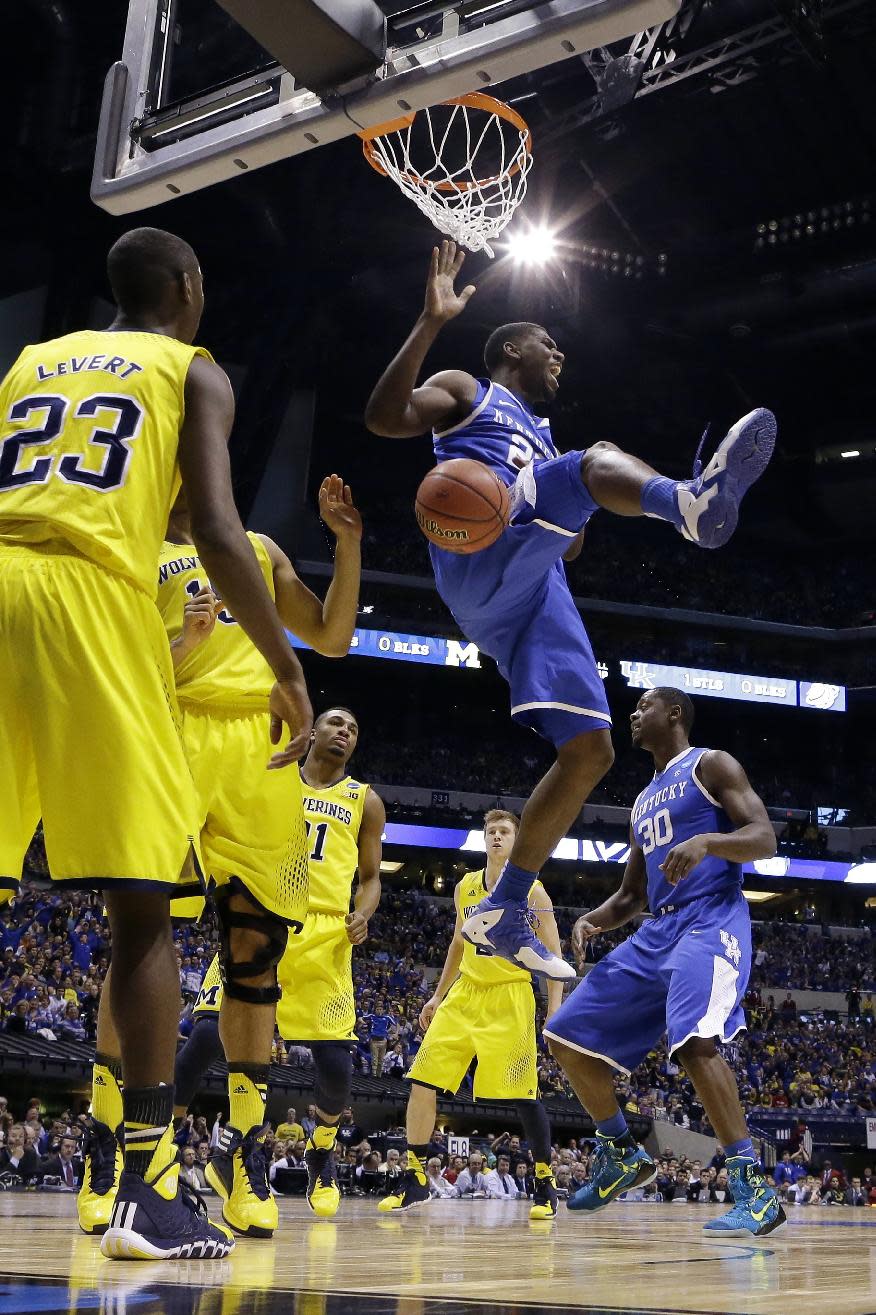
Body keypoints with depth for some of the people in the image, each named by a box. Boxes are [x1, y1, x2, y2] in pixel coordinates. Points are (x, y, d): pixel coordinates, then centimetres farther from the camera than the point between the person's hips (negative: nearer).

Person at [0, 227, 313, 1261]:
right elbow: (216, 531, -1)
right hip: (91, 595, -4)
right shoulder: (192, 370, 14)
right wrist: (288, 670, 4)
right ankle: (146, 1190, -6)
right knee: (141, 906, -1)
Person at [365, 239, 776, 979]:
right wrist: (431, 324, -8)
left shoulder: (541, 438, 41)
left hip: (533, 590, 7)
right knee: (598, 459, -30)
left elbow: (568, 547, 36)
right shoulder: (465, 391, 21)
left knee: (591, 752, -4)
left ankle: (504, 912, 2)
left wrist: (579, 525, 13)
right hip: (482, 548, -7)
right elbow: (384, 417, 0)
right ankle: (692, 500, -67)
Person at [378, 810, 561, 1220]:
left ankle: (545, 1186, 10)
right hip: (464, 995, 5)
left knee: (524, 1094, -7)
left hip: (509, 999, -5)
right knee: (422, 1081, -3)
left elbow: (553, 955, -7)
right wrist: (437, 996, 21)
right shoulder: (465, 887, 9)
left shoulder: (531, 890, -6)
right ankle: (415, 1180, 8)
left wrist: (554, 1010, -16)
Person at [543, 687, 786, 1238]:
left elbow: (764, 838, -10)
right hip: (657, 931, 9)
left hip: (711, 920, -9)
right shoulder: (643, 802, 24)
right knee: (569, 1036, 6)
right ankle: (622, 1155, 20)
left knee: (694, 1041, -33)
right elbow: (630, 895, 25)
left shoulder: (711, 765, 2)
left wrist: (706, 841, -30)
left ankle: (756, 1188, -27)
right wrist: (593, 919, 3)